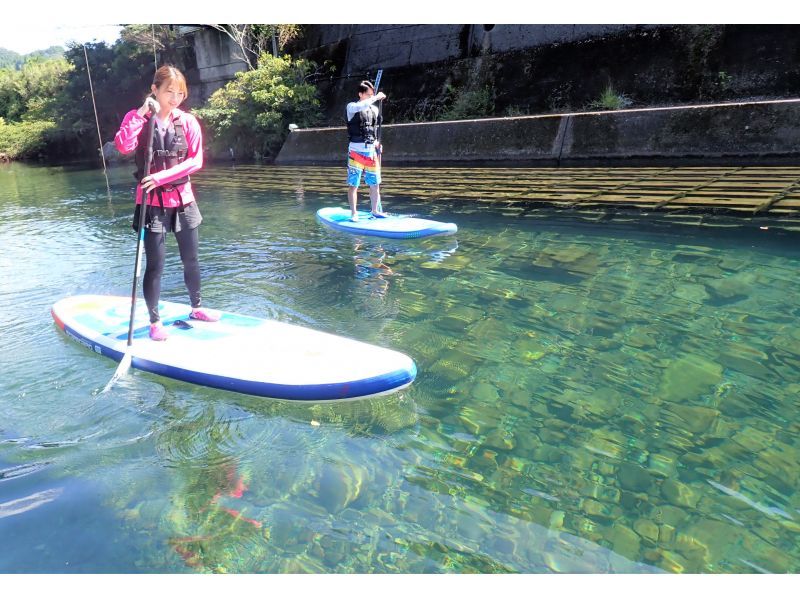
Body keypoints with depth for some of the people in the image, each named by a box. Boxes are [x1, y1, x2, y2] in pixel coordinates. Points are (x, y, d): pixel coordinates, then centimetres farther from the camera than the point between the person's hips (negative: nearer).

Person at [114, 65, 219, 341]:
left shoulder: (188, 121, 1)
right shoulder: (137, 117, -2)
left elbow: (196, 161, -6)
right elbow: (123, 146, -20)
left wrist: (162, 177, -16)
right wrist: (142, 113, -19)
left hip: (182, 198, 2)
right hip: (152, 201, -2)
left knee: (191, 259, 13)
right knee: (155, 264, -2)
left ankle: (196, 307, 33)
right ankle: (155, 321, 11)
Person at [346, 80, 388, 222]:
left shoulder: (375, 109, 13)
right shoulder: (351, 107, -2)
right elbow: (362, 106, -25)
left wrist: (376, 143, 10)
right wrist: (376, 98, -18)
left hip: (371, 151, 5)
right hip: (356, 150, -5)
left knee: (375, 183, 8)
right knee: (353, 184, -5)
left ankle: (375, 210, 22)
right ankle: (353, 213, 2)